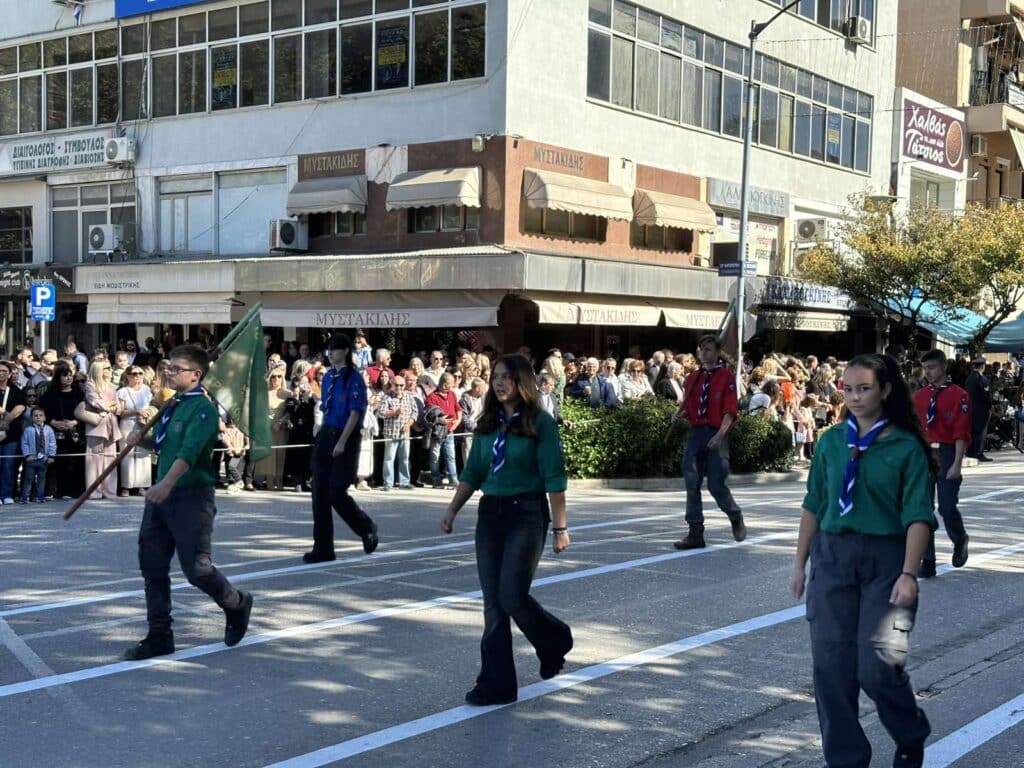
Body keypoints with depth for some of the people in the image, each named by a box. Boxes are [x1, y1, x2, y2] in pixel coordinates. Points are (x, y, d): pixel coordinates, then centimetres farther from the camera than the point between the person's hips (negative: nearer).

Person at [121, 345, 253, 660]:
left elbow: (189, 451, -27)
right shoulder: (173, 404, 12)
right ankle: (159, 637, 17)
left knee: (196, 569, -5)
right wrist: (142, 439, 3)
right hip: (161, 496, 9)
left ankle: (237, 605, 24)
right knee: (152, 567, 8)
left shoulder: (203, 408, -14)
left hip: (191, 496, -9)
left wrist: (166, 483, -40)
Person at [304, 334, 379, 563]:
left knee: (337, 493, -8)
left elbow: (355, 413, -14)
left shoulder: (353, 378, -10)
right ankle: (323, 548, 7)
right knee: (320, 493, 2)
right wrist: (323, 436, 16)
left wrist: (341, 442, -19)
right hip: (325, 435, 7)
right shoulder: (328, 377, 12)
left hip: (346, 438, -7)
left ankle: (367, 529, 18)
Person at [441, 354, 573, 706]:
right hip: (490, 514, 6)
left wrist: (560, 527, -12)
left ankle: (555, 641, 19)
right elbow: (472, 473, 16)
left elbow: (554, 478, -9)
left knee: (512, 596, -12)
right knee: (492, 602, 4)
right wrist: (452, 510, 6)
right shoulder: (487, 425, 11)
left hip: (527, 514, -6)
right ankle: (496, 684, 9)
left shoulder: (540, 423, -7)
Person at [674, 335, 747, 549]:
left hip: (716, 436, -5)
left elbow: (730, 410, -10)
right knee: (692, 484, 0)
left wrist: (721, 434, -22)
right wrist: (680, 414, -7)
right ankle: (695, 533, 5)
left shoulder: (726, 377, -3)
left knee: (716, 485, -3)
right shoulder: (692, 379, 13)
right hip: (695, 433, 5)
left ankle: (736, 517, 26)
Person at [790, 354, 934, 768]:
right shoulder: (831, 442, 7)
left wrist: (909, 573, -17)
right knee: (831, 665, 2)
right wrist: (800, 564, 11)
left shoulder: (906, 447, -4)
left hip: (885, 559, -4)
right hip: (832, 556, 4)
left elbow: (918, 515, -8)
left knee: (879, 666, -8)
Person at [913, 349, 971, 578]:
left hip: (947, 454, -4)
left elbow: (961, 433, -9)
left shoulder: (958, 396, -5)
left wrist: (957, 464, -16)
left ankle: (960, 541, 27)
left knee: (947, 507, -7)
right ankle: (927, 562, 9)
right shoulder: (919, 396, 9)